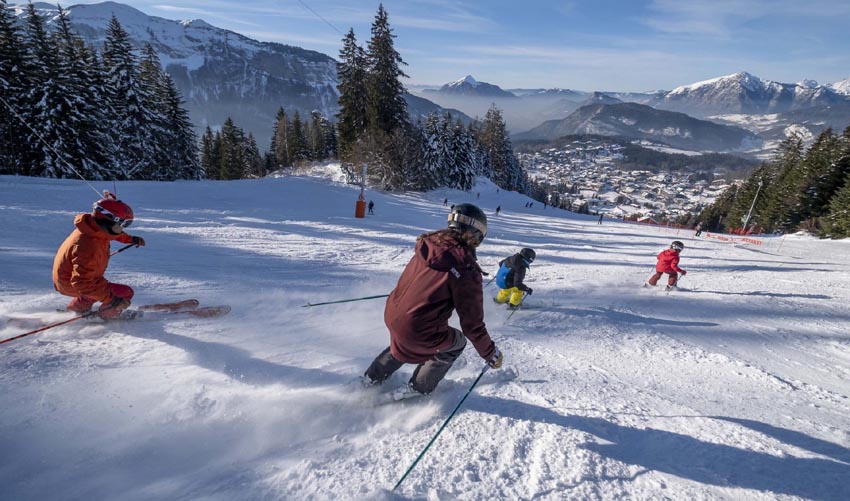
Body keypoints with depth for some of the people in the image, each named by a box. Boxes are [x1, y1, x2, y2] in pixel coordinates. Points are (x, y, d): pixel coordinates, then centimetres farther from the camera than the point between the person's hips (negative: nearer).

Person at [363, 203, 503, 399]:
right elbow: (472, 323, -13)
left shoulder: (429, 243, -2)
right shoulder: (465, 268, -20)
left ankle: (373, 377, 49)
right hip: (418, 333, -6)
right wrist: (491, 353, 2)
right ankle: (417, 389, 31)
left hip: (391, 315, 6)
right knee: (457, 342, 23)